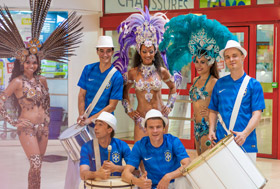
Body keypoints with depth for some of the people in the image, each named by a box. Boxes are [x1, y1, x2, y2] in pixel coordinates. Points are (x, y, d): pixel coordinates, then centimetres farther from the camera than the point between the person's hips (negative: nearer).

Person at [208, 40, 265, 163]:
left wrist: (244, 134, -21)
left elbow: (257, 114, -6)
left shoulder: (253, 84, 1)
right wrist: (211, 130, 0)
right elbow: (213, 110, 17)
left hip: (245, 144, -2)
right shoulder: (220, 84, 10)